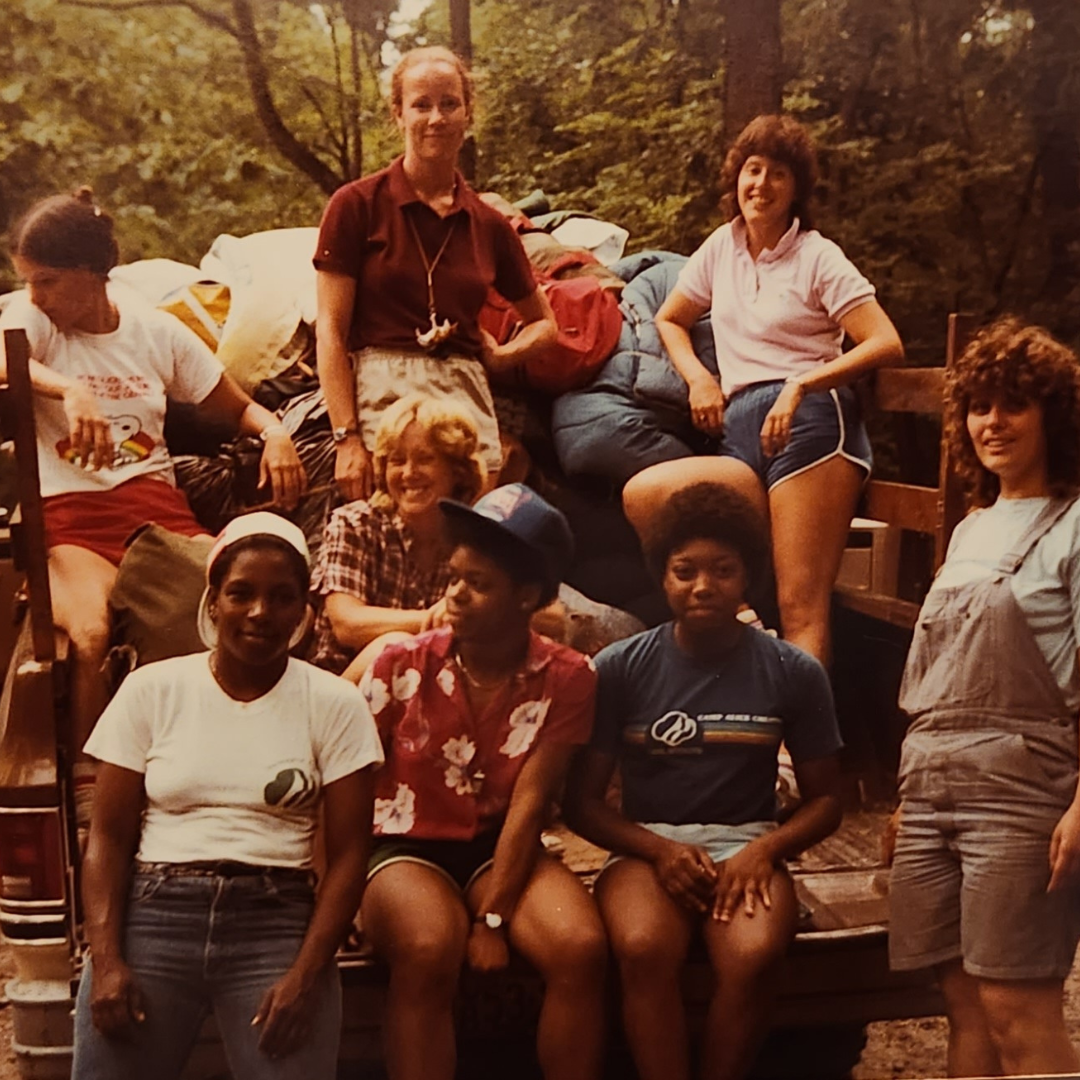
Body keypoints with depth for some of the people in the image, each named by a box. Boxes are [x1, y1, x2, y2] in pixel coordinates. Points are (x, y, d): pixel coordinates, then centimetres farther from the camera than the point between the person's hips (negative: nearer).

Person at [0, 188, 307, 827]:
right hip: (69, 510, -2)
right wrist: (70, 389, -37)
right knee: (88, 637, -32)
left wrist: (275, 432, -2)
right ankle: (88, 794, -15)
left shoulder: (157, 330, 13)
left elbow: (238, 407, 20)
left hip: (155, 500, 2)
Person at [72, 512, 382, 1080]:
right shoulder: (150, 689, 4)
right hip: (153, 915, 1)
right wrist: (106, 960, -7)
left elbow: (347, 852, 0)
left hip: (277, 922, -1)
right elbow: (109, 836, 4)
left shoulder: (334, 703, 1)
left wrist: (307, 974, -10)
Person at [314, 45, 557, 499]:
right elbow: (330, 330, -2)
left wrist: (502, 356, 4)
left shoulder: (490, 225, 12)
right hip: (382, 395, -3)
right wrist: (347, 438, -11)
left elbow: (544, 323, 25)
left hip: (467, 397, 3)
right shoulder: (357, 205, 3)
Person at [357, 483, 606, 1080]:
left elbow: (529, 803, -12)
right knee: (428, 949, -33)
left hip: (499, 849, 1)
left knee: (581, 947, -25)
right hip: (406, 847, -1)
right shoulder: (401, 663, -7)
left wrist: (493, 920, -17)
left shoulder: (567, 678, -7)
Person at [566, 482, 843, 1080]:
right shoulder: (619, 668, 0)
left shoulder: (794, 673, 3)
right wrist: (660, 850, -14)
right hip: (647, 845, 0)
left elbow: (825, 799, 10)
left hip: (746, 846, 1)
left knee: (755, 955, -31)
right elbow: (581, 800, 3)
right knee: (644, 950, -33)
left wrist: (765, 849, -10)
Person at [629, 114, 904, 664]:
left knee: (802, 608, -17)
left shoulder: (818, 257, 6)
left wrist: (801, 384, -14)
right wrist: (699, 378, 12)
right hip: (741, 438, 5)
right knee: (640, 494, -22)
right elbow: (668, 319, 31)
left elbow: (887, 344, -3)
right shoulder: (721, 247, 20)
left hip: (809, 421, -5)